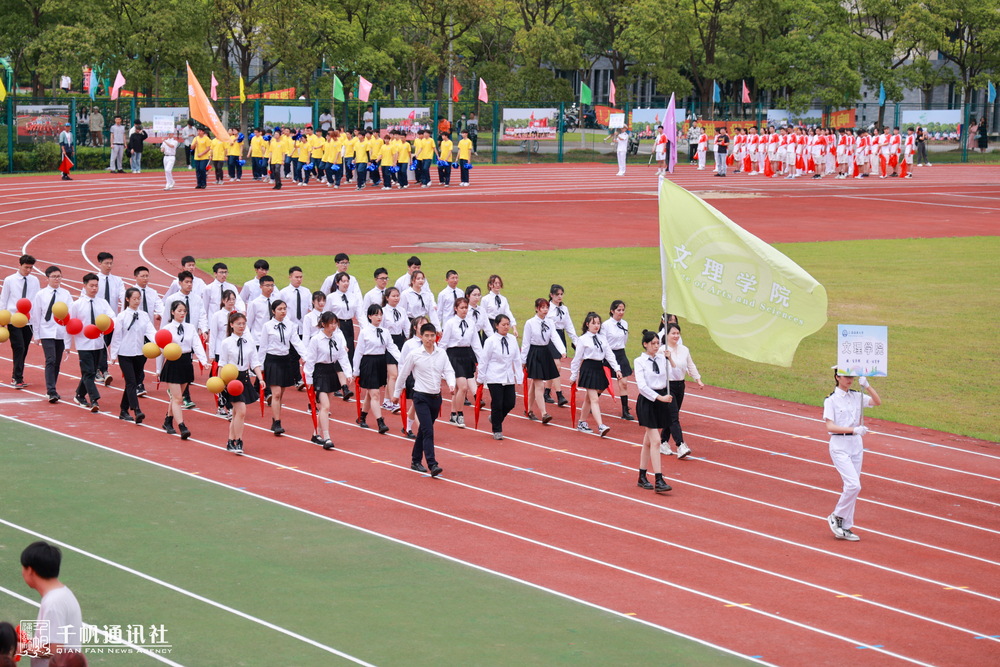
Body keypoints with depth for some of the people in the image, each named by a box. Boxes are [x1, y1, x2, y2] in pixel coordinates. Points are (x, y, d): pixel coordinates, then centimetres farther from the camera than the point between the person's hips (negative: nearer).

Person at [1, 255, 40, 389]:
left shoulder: (34, 281, 6)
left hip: (29, 320, 3)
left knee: (24, 350, 7)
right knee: (19, 348, -13)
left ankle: (17, 378, 19)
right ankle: (17, 379, -11)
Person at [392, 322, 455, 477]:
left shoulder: (442, 354, 4)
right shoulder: (414, 355, -6)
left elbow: (448, 371, 3)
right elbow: (403, 374, 5)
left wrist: (451, 384, -19)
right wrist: (396, 393, 12)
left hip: (436, 397, 5)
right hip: (421, 397, -4)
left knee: (423, 431, 16)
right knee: (428, 431, -15)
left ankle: (416, 461, 28)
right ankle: (432, 465, -20)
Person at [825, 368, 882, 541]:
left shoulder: (857, 396, 9)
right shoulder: (831, 400, -7)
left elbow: (877, 402, 0)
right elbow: (830, 426, -15)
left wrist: (867, 385, -12)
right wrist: (854, 429, -24)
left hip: (856, 444, 6)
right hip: (839, 446, -6)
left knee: (852, 486, 6)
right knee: (854, 485, -17)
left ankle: (845, 528, 13)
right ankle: (836, 517, 2)